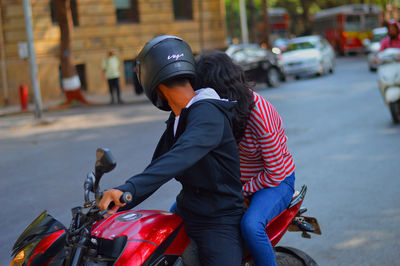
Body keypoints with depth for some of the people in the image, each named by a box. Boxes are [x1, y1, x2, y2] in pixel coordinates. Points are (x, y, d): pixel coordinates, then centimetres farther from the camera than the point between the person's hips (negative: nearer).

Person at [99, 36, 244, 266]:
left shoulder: (207, 113, -21)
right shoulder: (177, 118, 11)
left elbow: (180, 158, -37)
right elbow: (157, 166, 15)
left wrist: (128, 189, -47)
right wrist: (118, 204, 9)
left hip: (218, 223, -9)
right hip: (186, 212, 9)